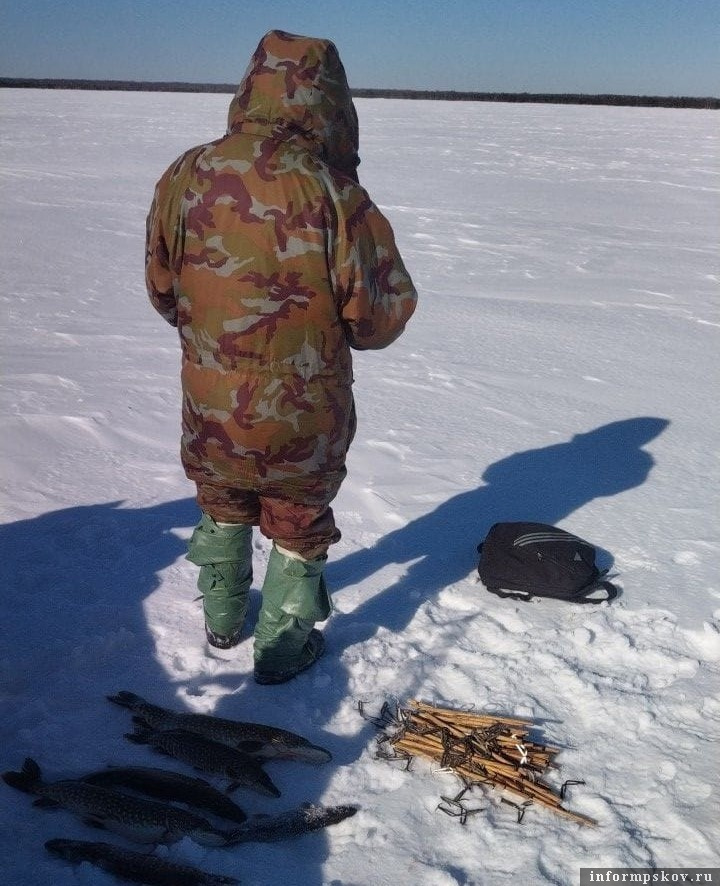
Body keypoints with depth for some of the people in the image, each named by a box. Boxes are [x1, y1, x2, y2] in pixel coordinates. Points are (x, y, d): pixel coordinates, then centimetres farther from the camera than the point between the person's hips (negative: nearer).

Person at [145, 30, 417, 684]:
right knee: (299, 527, 19)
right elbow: (383, 313, -14)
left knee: (223, 508, 28)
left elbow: (162, 290, 2)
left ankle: (223, 621, 46)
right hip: (304, 409, -3)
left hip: (210, 401, 4)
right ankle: (283, 649, 33)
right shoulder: (333, 193, -22)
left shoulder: (186, 176, -9)